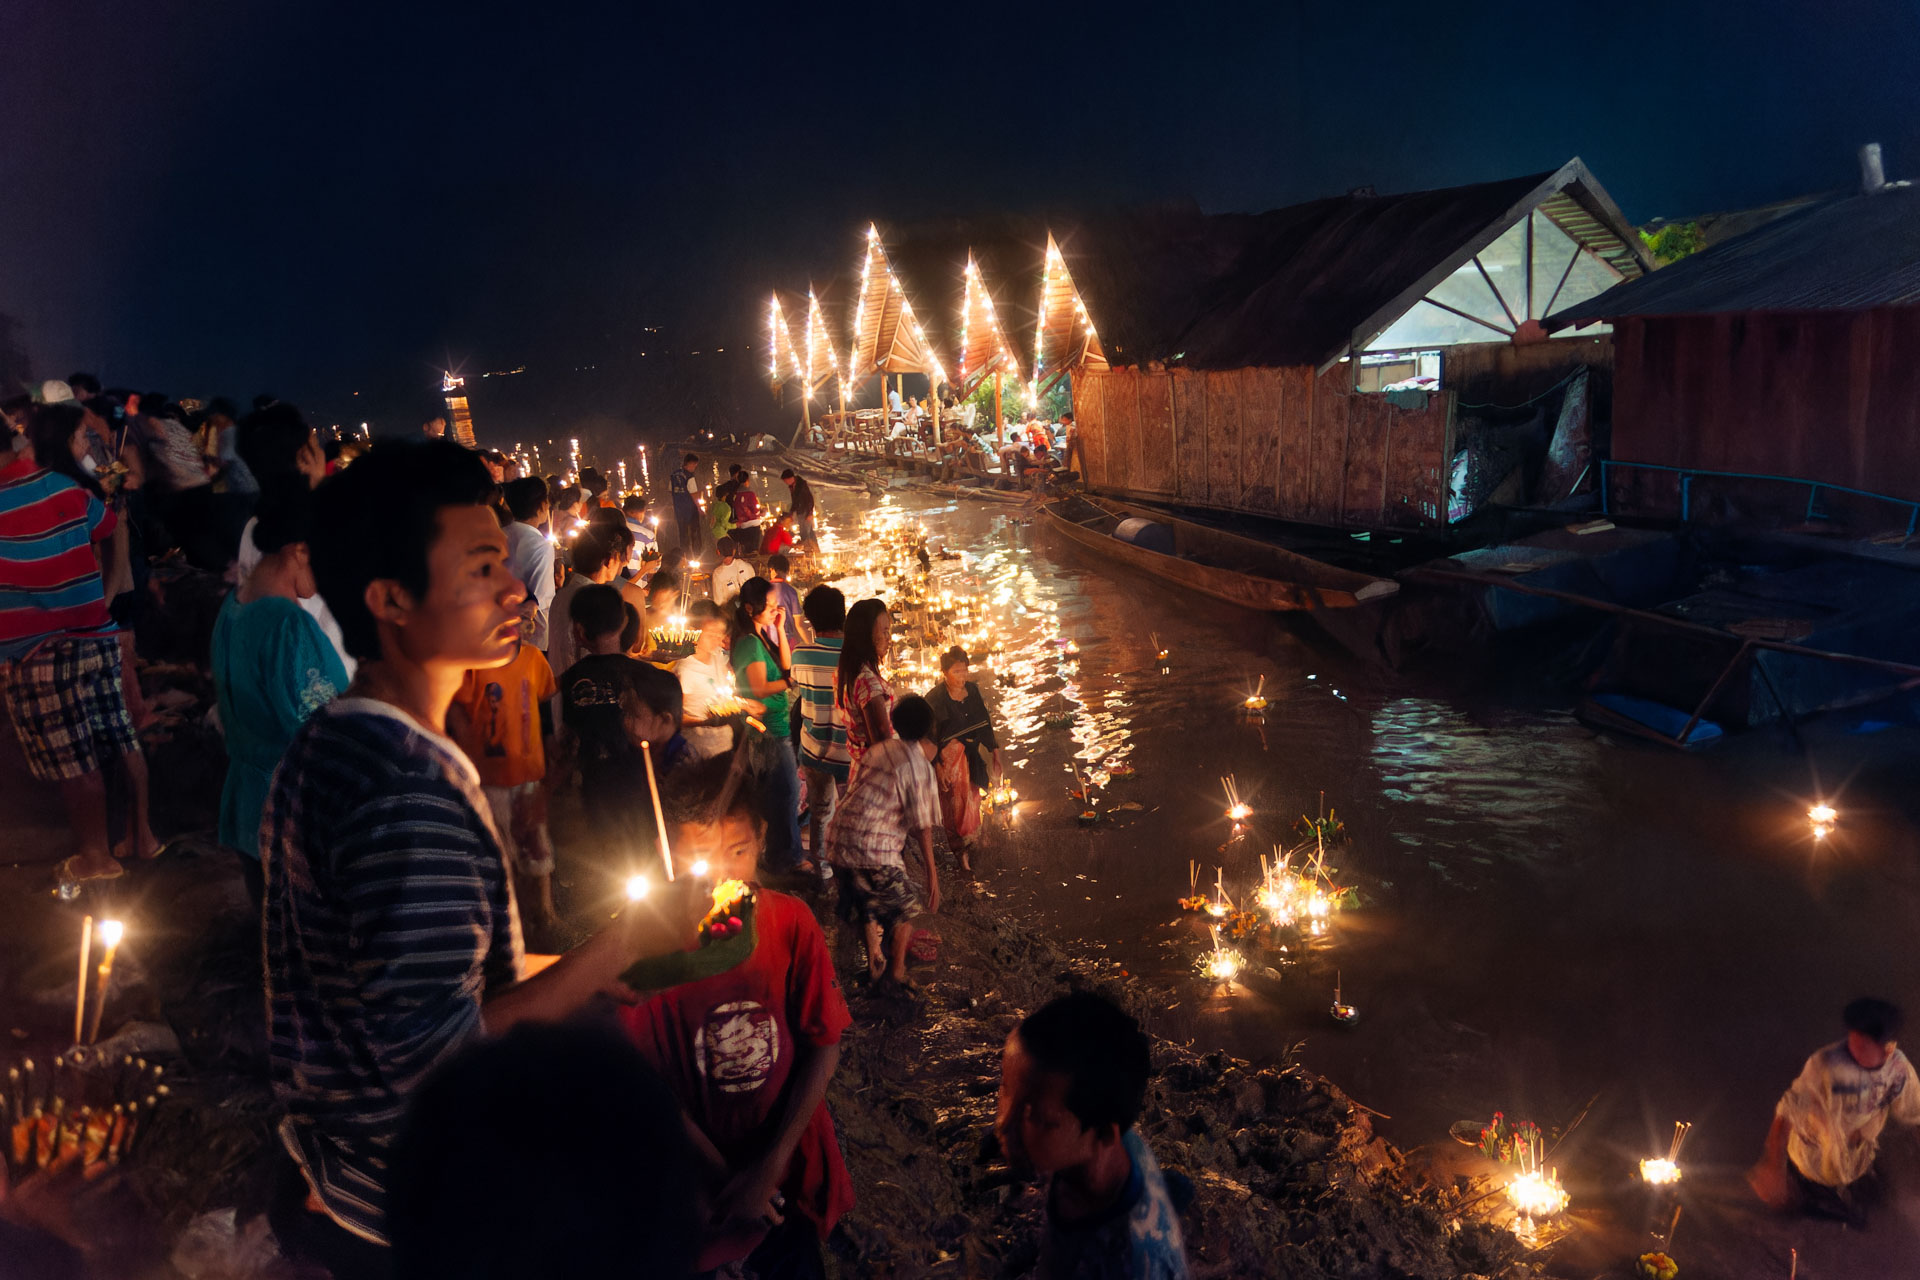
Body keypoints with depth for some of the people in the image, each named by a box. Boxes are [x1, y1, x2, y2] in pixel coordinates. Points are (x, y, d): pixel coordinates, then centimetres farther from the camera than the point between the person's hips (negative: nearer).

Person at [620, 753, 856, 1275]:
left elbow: (823, 1046, -7)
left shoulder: (791, 923, -13)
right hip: (694, 1186, -2)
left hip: (789, 1176, 2)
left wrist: (769, 1168, -12)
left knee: (794, 1265, 20)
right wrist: (721, 1176, -12)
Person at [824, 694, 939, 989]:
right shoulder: (919, 765, -8)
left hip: (837, 841, 7)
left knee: (866, 901, 28)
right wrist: (932, 873, -4)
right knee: (904, 906, 15)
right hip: (873, 849, -7)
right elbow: (921, 826, -9)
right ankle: (897, 971, 23)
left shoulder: (880, 749, 12)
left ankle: (874, 961, 40)